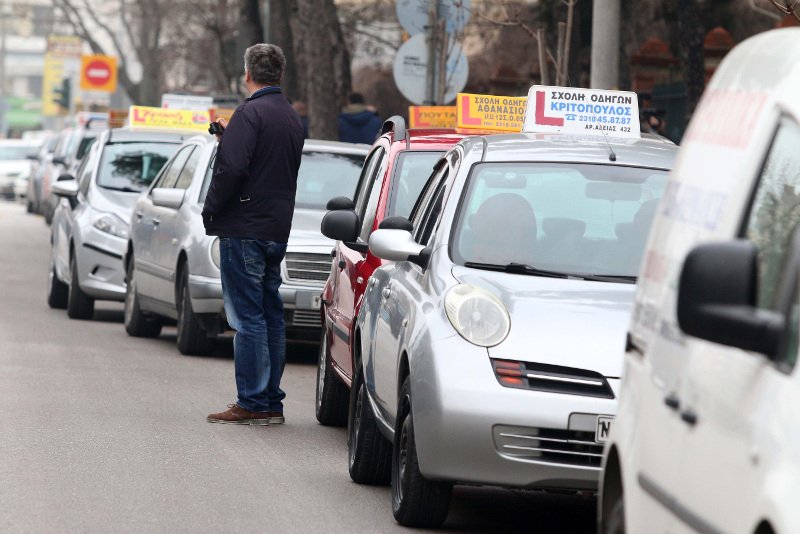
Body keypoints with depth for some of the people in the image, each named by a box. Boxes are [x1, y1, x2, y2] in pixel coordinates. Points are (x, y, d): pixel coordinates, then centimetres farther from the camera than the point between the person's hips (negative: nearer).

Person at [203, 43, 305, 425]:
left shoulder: (250, 113, -13)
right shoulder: (291, 118, 14)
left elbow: (232, 169, -22)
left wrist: (211, 211, -9)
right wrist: (229, 137, 19)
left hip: (244, 230, -9)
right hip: (277, 229, 9)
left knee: (248, 317, -7)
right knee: (270, 315, 13)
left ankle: (253, 402, -7)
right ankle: (271, 400, 16)